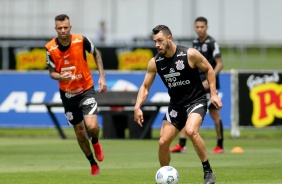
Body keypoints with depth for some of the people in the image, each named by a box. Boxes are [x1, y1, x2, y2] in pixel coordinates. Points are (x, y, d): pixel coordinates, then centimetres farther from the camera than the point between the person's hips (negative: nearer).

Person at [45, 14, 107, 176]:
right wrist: (60, 76, -27)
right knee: (80, 132, 10)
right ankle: (93, 164, 32)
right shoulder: (50, 48, -14)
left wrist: (102, 76, -3)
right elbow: (52, 72, -4)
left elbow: (96, 53, 3)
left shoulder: (81, 41, -17)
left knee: (92, 126, -22)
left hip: (86, 89, -2)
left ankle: (96, 142, 16)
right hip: (67, 94, 2)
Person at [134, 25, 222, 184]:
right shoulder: (155, 63, -5)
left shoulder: (190, 54, -16)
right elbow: (145, 87, 3)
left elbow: (209, 69, -2)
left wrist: (213, 94, -9)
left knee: (191, 131, -32)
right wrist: (137, 107, -12)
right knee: (163, 142, -4)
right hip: (176, 105, 5)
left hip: (196, 101, -5)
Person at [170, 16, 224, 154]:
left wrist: (209, 80, -21)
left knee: (214, 114, 0)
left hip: (208, 83, -7)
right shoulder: (195, 43, 12)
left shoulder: (211, 43, -9)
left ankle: (220, 146, 10)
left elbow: (220, 64, -13)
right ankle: (181, 145, -3)